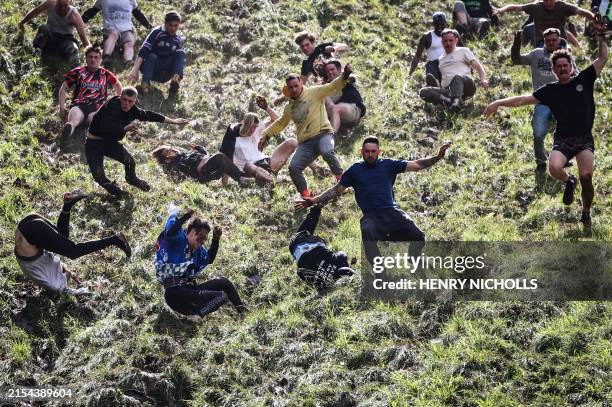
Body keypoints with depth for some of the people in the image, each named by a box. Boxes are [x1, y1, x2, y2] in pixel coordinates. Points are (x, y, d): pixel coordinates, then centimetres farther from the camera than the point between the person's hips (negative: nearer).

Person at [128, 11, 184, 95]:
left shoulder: (180, 40, 10)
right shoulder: (157, 32, -3)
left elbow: (180, 58, 15)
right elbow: (143, 51, -15)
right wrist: (135, 70, -28)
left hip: (166, 75, 2)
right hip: (153, 72, -2)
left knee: (180, 53, -19)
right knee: (152, 56, -32)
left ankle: (176, 79, -43)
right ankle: (145, 83, -52)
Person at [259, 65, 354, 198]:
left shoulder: (314, 92, 6)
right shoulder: (289, 107, 22)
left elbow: (332, 87, -7)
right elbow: (280, 123, 38)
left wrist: (344, 77, -25)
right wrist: (266, 135, 31)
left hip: (323, 134, -5)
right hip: (305, 143, 5)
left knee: (327, 152, -38)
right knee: (294, 167, -15)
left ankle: (341, 180, -21)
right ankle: (306, 196, -4)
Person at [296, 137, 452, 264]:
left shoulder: (388, 165, 11)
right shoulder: (354, 170, 12)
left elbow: (416, 165, 7)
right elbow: (336, 190, 17)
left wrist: (438, 157, -5)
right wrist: (313, 201, 9)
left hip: (392, 212, 1)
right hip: (371, 217, -1)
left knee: (418, 238, -21)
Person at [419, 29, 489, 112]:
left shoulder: (463, 51, 17)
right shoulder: (441, 59, 30)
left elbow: (478, 66, 7)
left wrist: (483, 80, -11)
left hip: (465, 85, -4)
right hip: (447, 90, 4)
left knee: (457, 77, -40)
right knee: (423, 92, -24)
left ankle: (456, 100, -60)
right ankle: (449, 100, -41)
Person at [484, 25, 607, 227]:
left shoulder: (583, 80, 8)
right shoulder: (550, 90, 9)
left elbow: (602, 58, 6)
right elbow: (524, 99, 7)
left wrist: (601, 37, -3)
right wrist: (499, 103, 0)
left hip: (584, 139, -1)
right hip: (562, 139, 1)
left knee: (586, 176, -19)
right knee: (554, 168, -28)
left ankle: (586, 213, 8)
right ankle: (568, 182, 10)